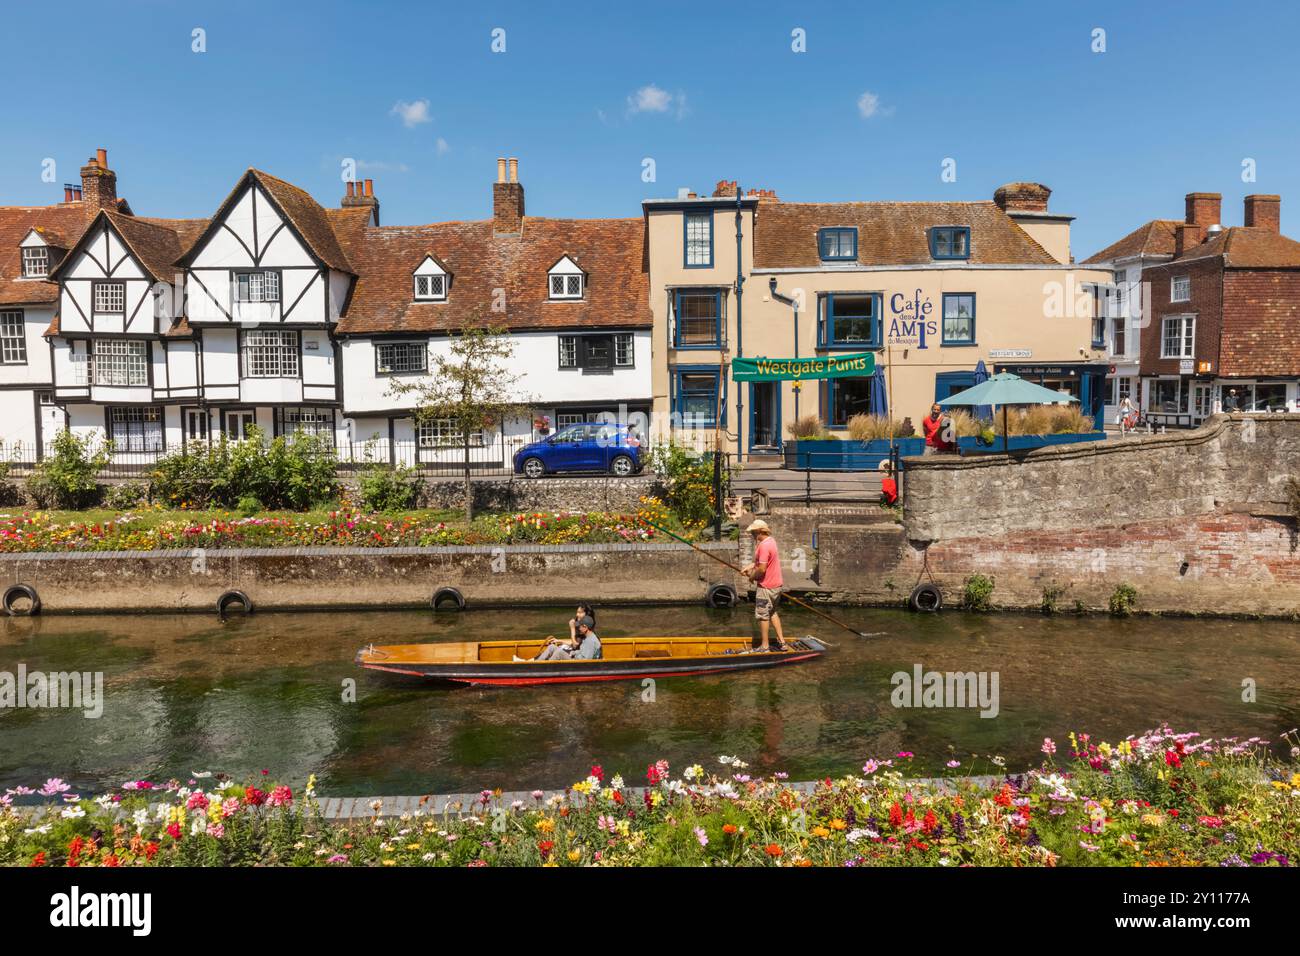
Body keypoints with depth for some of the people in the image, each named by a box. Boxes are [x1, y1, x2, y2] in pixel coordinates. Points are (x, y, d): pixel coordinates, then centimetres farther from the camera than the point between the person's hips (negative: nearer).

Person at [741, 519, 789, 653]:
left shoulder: (764, 546, -24)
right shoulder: (771, 541, 8)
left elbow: (762, 569, -26)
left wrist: (753, 576, -9)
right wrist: (750, 566, 11)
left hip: (766, 587, -10)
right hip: (777, 584, 10)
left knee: (762, 616, 3)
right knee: (772, 613, 22)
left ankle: (764, 646, 12)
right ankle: (781, 642, 24)